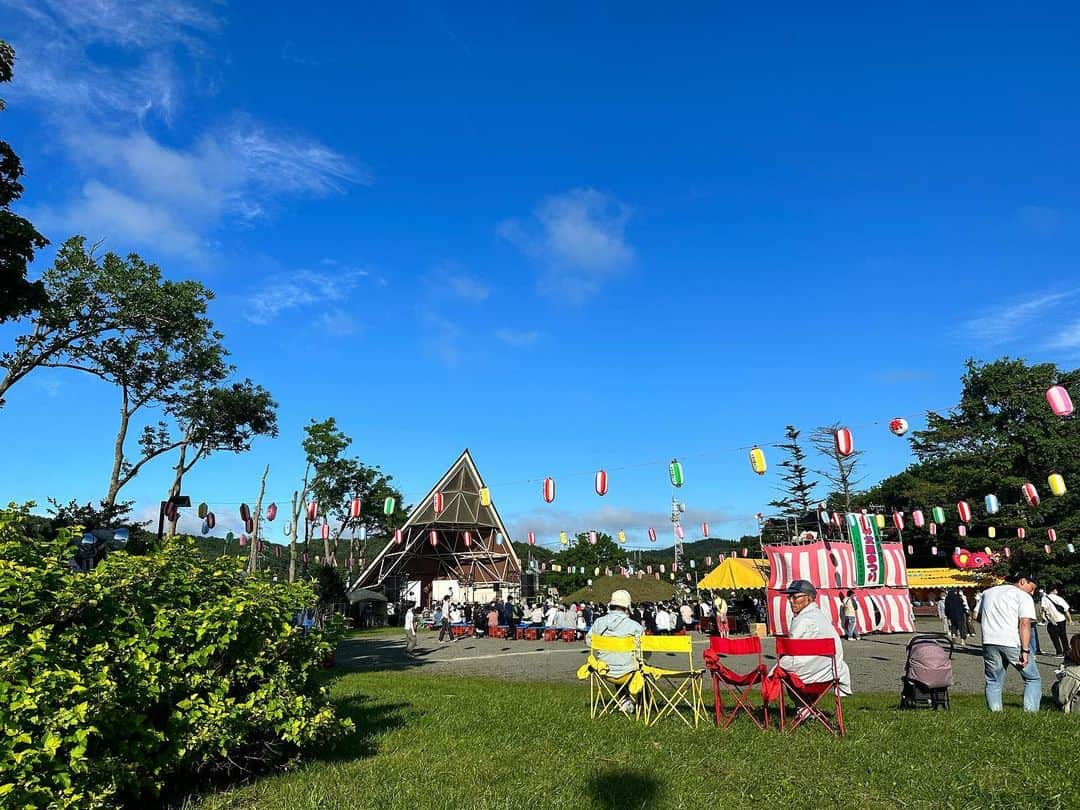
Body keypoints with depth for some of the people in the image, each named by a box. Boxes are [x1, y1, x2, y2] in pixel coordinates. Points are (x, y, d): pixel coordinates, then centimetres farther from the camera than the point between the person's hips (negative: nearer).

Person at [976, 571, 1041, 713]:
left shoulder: (988, 592, 20)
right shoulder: (1023, 596, 2)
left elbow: (977, 617, 23)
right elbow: (1025, 623, -11)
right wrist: (1025, 650, -14)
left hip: (989, 642, 4)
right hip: (1013, 643, -4)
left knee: (993, 682, 12)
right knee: (1033, 680, 12)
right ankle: (1030, 712, 4)